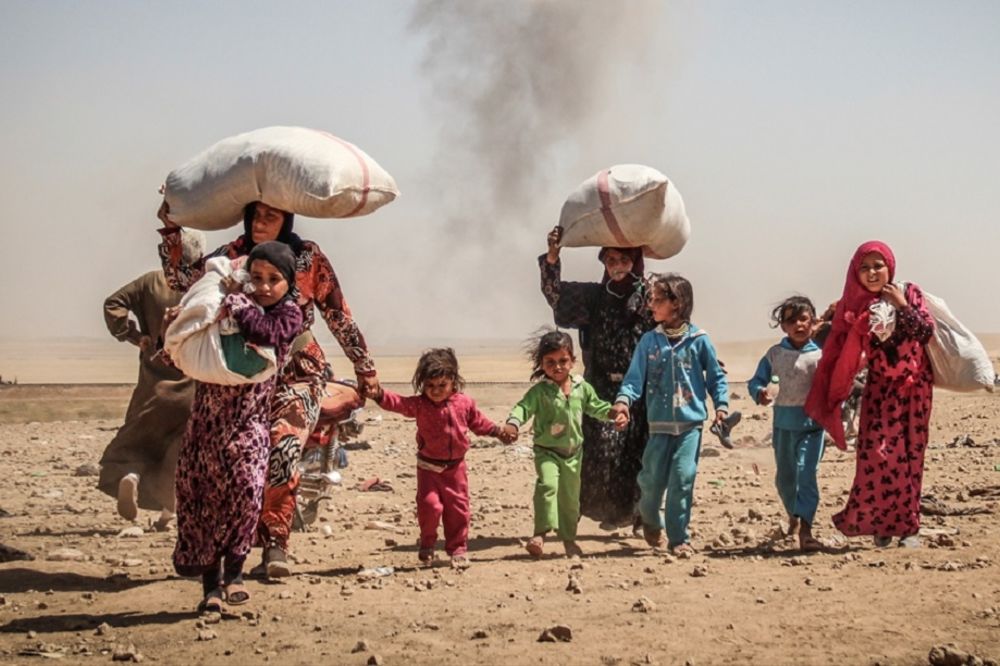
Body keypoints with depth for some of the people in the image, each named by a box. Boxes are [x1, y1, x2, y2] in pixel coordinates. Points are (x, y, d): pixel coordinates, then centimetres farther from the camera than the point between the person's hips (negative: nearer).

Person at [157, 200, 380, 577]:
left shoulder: (308, 258, -1)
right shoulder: (235, 254, 3)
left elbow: (338, 315, 5)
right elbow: (181, 278, -4)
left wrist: (364, 365, 9)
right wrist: (171, 228, -12)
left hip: (298, 373, -2)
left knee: (282, 451, -23)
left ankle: (275, 543, -14)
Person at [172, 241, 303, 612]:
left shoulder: (288, 314, -1)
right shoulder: (222, 306, 11)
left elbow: (264, 333, -22)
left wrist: (235, 299, -13)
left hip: (249, 417, -4)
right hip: (208, 413, 4)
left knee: (246, 485, -24)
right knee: (202, 496, 2)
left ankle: (233, 569, -8)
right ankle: (210, 585, 12)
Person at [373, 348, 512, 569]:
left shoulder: (464, 403, -2)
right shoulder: (419, 404, -11)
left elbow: (478, 422, 14)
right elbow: (397, 403, -26)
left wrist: (498, 432, 13)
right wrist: (379, 394, -43)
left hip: (455, 466, 2)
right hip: (429, 466, -2)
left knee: (457, 508, 6)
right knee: (429, 505, -12)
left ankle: (458, 549, 20)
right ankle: (427, 544, 13)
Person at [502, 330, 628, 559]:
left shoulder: (582, 388, 2)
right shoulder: (540, 391, -12)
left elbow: (597, 407, 14)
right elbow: (524, 407, -23)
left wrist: (616, 414, -1)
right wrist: (513, 423, -42)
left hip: (573, 452, 5)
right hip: (547, 451, -4)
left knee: (570, 496, 14)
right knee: (547, 484, -28)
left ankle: (569, 538, 29)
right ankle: (541, 533, -26)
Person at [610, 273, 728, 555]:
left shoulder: (698, 340, -1)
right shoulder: (649, 341, 3)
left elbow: (716, 376, 7)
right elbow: (635, 376, -1)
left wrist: (721, 405, -4)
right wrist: (623, 399, -18)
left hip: (691, 423, -2)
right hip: (659, 424, 2)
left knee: (683, 479, -7)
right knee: (653, 479, 4)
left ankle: (678, 538, 3)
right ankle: (650, 521, 34)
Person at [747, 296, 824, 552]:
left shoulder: (820, 355, -4)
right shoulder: (775, 354, 3)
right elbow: (756, 380, 8)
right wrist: (760, 393, -13)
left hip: (812, 423, -3)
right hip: (784, 422, 3)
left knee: (806, 473, -14)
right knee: (784, 476, 17)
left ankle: (805, 529, -17)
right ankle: (793, 515, 44)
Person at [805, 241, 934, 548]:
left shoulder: (909, 293, -2)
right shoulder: (856, 305, 0)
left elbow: (927, 332, -11)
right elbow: (845, 352, 0)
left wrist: (903, 306, -17)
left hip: (914, 386, 0)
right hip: (880, 388, 0)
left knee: (911, 455, 2)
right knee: (877, 453, -13)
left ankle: (908, 525, 11)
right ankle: (881, 522, 1)